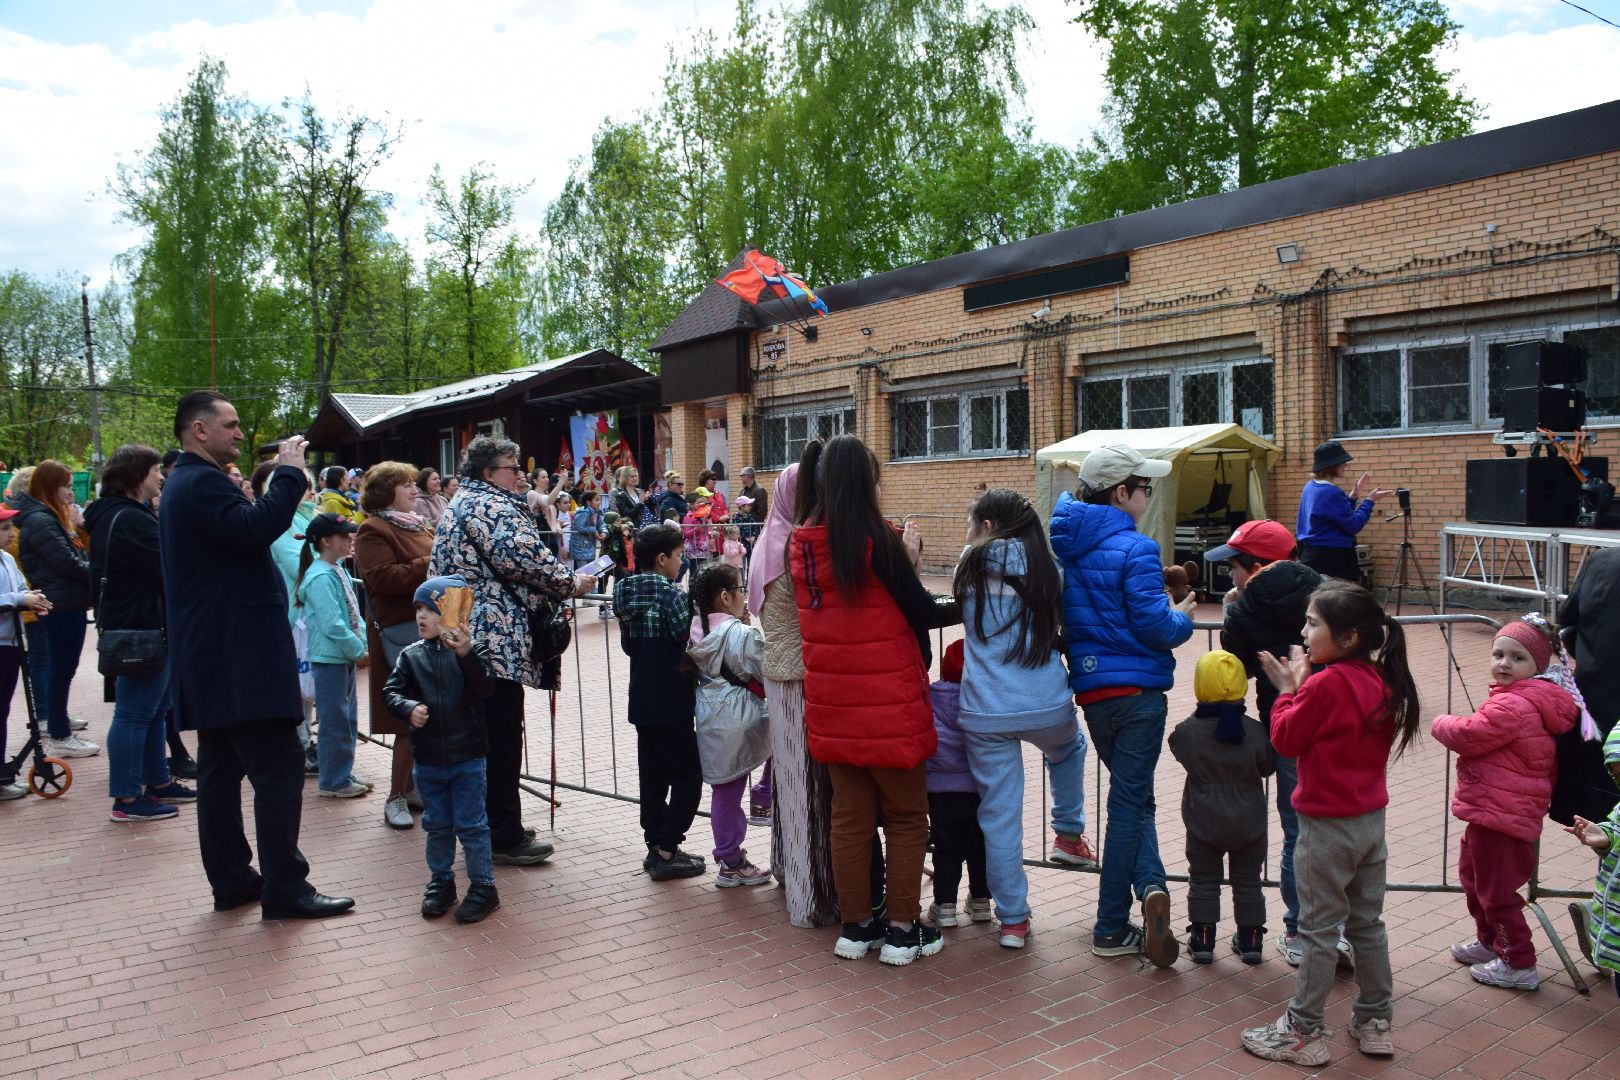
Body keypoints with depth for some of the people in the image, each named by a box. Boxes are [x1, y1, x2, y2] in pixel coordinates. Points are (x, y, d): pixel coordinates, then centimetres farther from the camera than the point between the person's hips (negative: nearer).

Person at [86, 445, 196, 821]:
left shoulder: (110, 516, 15)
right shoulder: (132, 520, -18)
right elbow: (167, 574, -19)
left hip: (128, 625, 11)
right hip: (142, 630, -11)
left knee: (155, 709, 19)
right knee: (135, 713, -4)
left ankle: (158, 782, 29)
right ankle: (127, 800, 3)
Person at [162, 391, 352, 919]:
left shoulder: (184, 484, 20)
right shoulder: (202, 482, -14)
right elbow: (256, 530, -28)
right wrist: (289, 474, -21)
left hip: (212, 656, 11)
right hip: (240, 655, -11)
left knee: (221, 769, 13)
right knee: (279, 769, -9)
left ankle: (231, 880, 20)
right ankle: (284, 890, -6)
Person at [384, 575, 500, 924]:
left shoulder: (472, 651, -8)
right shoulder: (411, 654, 2)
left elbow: (485, 687, -21)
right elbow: (391, 691, 0)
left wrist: (466, 654, -34)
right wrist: (408, 709, -20)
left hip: (467, 758, -4)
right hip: (427, 760, 4)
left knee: (471, 824, 2)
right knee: (437, 825, 16)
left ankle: (483, 885, 15)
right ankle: (441, 882, 31)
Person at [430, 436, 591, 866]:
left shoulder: (463, 503, 22)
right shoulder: (489, 505, -11)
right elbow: (521, 557, -21)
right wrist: (570, 583, -9)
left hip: (469, 637, 11)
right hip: (495, 638, -11)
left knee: (484, 735, 15)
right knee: (501, 738, -5)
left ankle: (494, 826, 25)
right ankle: (503, 838, 1)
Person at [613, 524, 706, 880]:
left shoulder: (627, 594, 7)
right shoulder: (672, 596, -16)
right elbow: (692, 644, -17)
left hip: (642, 701, 8)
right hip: (671, 703, -8)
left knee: (653, 776, 14)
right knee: (687, 778, 1)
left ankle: (655, 847, 21)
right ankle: (666, 853, 1)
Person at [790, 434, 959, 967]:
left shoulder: (802, 545, 2)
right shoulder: (878, 539, -15)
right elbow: (920, 611, -9)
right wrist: (963, 605, 9)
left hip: (832, 704, 5)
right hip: (888, 703, -5)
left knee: (849, 815, 15)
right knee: (905, 816, 9)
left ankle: (855, 925, 23)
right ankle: (903, 929, 15)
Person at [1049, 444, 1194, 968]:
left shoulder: (1064, 542, 6)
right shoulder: (1134, 549, -15)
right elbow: (1155, 626, -17)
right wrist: (1183, 617, 3)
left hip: (1089, 689, 6)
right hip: (1138, 691, -5)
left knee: (1132, 794, 16)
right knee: (1129, 801, 4)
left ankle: (1149, 884, -1)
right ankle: (1111, 928, 8)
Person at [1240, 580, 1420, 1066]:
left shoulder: (1324, 685, -21)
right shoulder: (1381, 682, 3)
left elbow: (1286, 739, -12)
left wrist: (1288, 688, -2)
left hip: (1328, 825, -8)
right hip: (1372, 820, 8)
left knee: (1319, 928, 2)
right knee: (1367, 923, 18)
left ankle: (1303, 1031, 12)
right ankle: (1375, 1022, 28)